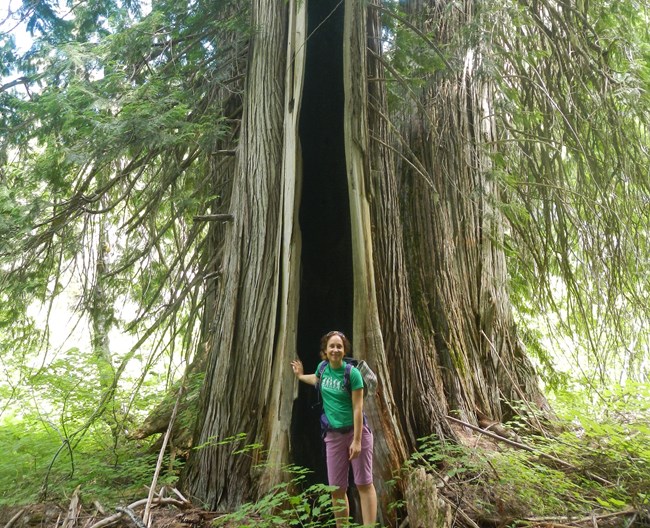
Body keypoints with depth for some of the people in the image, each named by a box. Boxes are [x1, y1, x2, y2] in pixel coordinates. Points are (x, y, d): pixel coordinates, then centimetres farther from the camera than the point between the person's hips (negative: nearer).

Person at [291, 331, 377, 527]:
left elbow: (357, 408, -16)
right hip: (334, 435, 5)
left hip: (356, 431, -5)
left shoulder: (352, 373, -14)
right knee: (337, 489, 8)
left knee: (364, 484, 0)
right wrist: (300, 375, 41)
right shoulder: (323, 368, 2)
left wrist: (357, 440, -19)